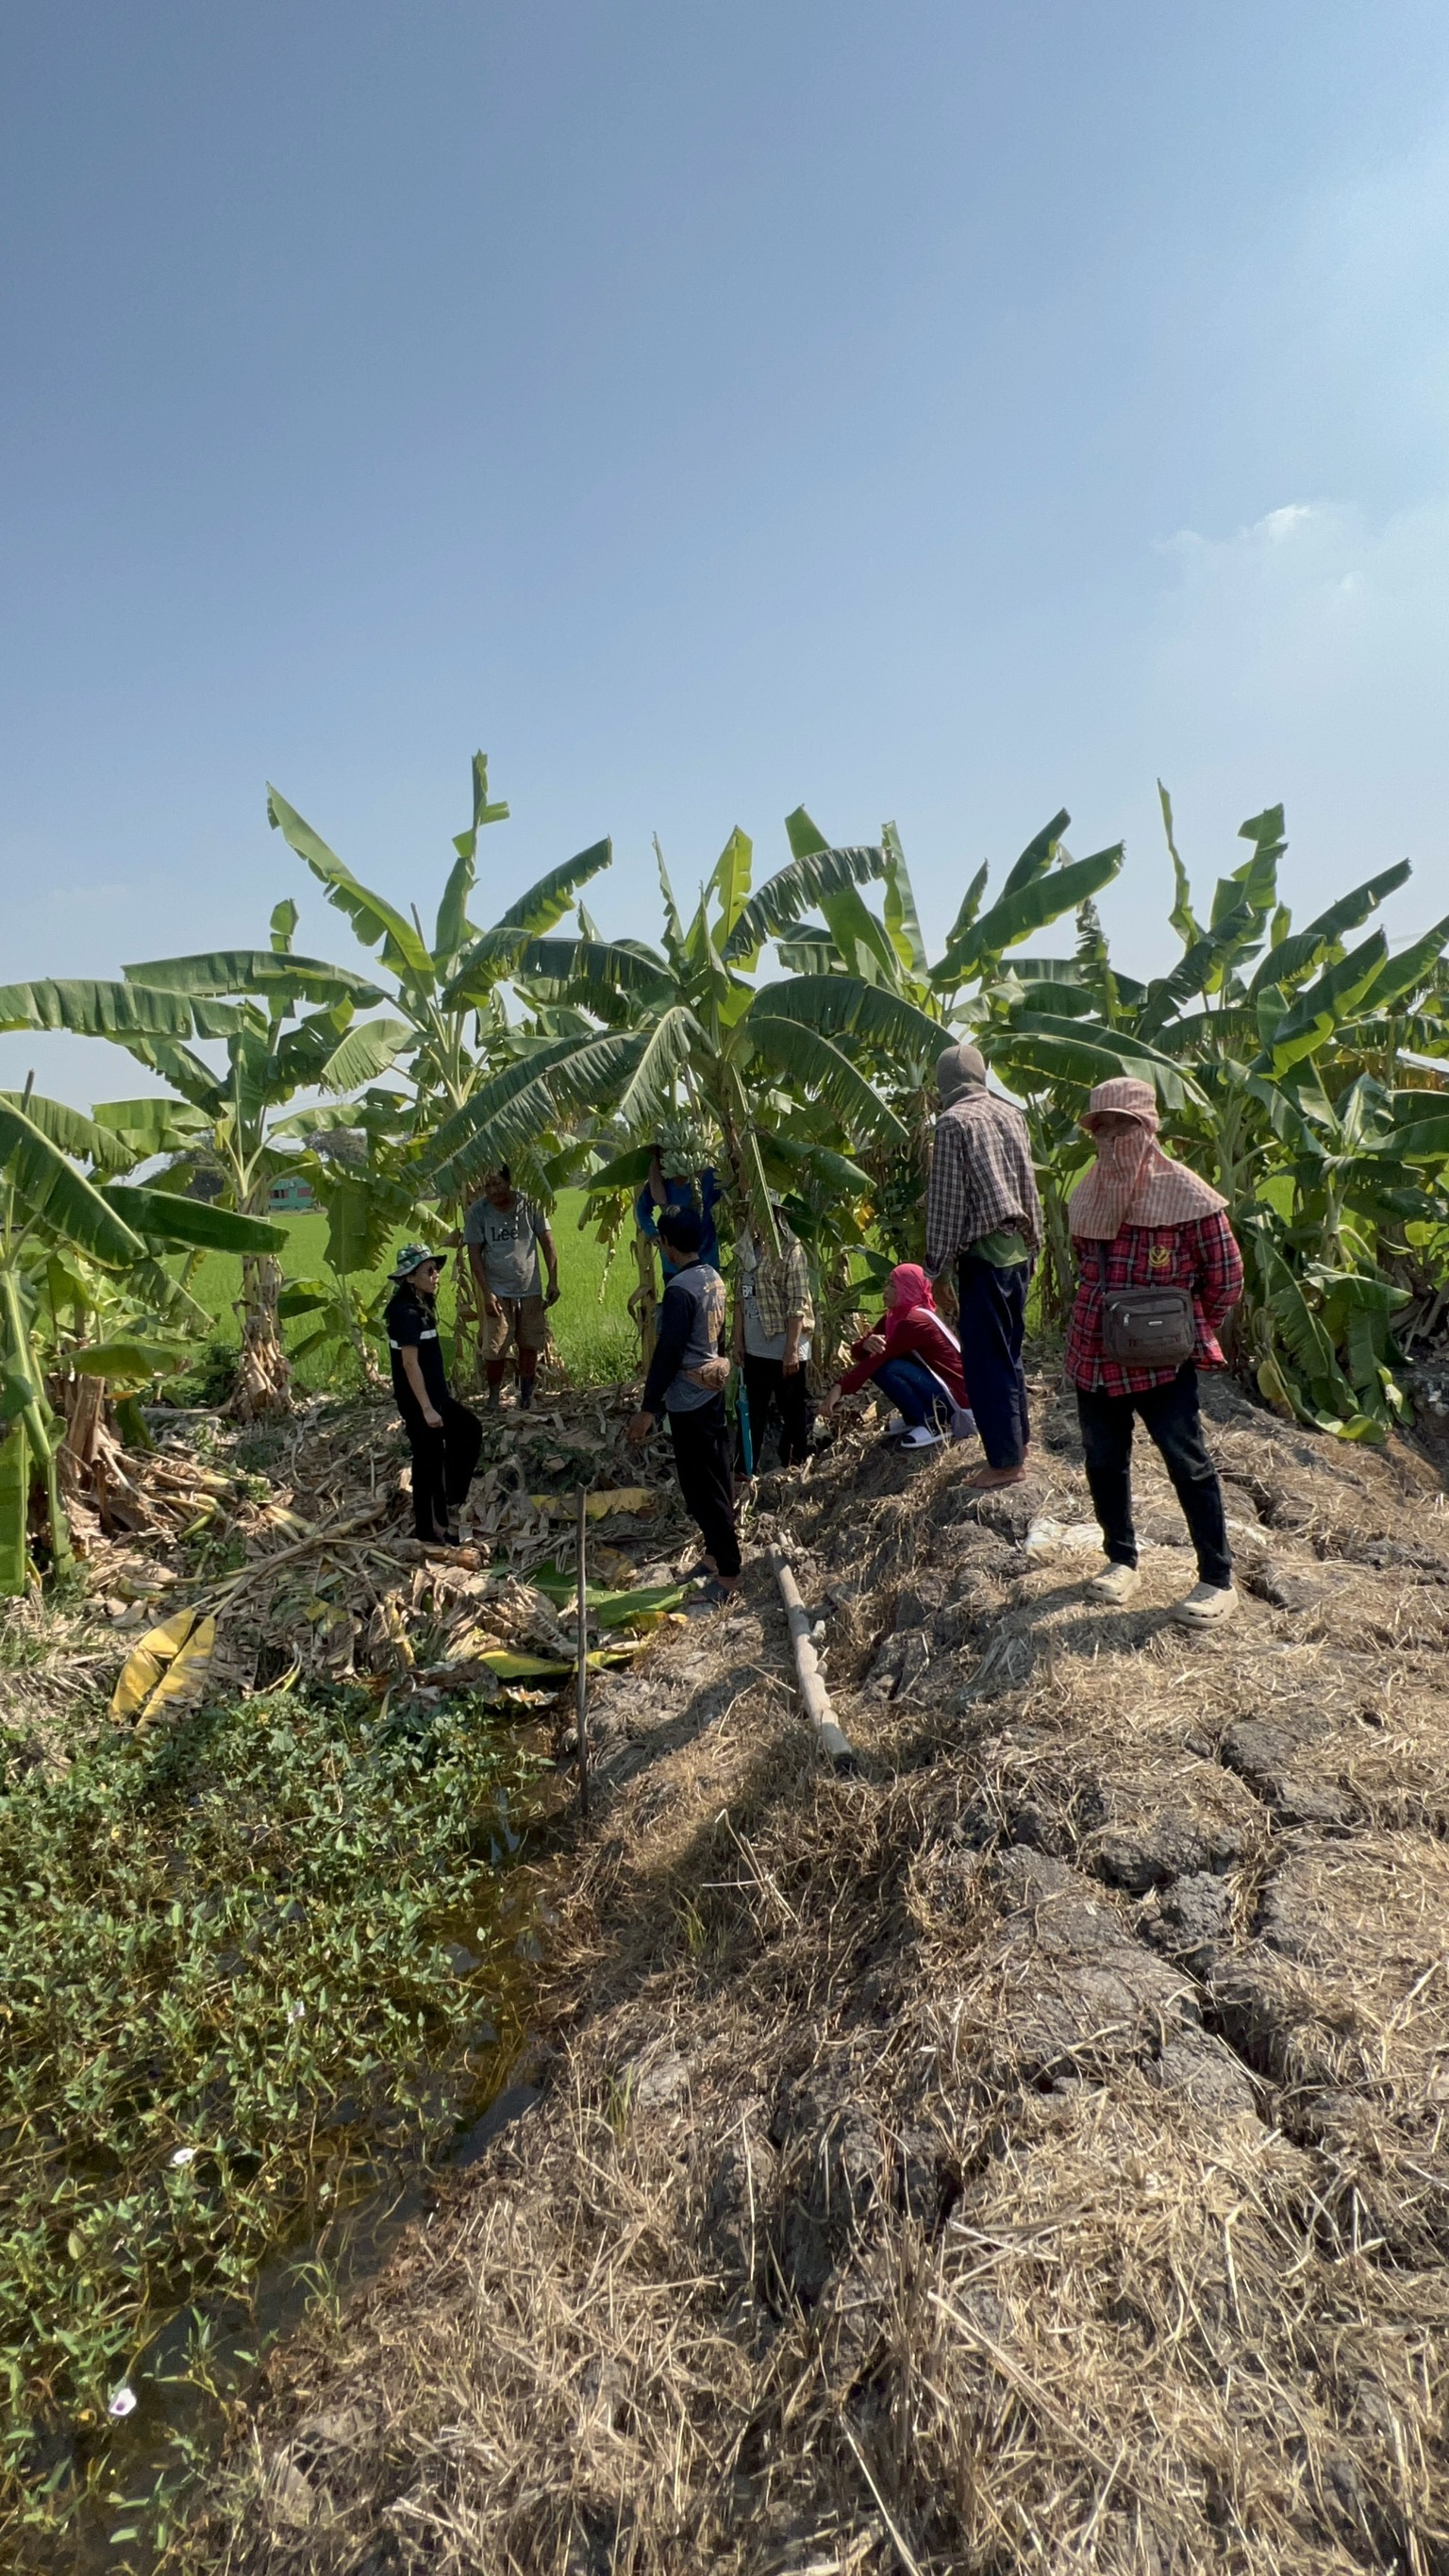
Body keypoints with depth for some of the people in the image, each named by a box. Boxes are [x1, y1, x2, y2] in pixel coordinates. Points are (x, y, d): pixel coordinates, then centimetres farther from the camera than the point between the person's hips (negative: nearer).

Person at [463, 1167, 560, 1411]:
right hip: (498, 1292, -1)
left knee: (530, 1345, 8)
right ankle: (494, 1397, 17)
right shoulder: (477, 1212, -9)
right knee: (496, 1349, -1)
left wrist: (553, 1282, -4)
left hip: (530, 1290, 1)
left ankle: (526, 1396, 23)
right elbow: (474, 1254, -6)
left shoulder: (529, 1205, -8)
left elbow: (547, 1243, -1)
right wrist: (486, 1293, -12)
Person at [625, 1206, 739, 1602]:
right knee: (717, 1477, 17)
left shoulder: (679, 1289, -22)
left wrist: (647, 1409, -18)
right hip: (713, 1389, 9)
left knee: (701, 1485, -1)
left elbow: (668, 1353, -22)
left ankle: (728, 1572, 5)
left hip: (688, 1399, -9)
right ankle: (718, 1553, 30)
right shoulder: (714, 1278, 5)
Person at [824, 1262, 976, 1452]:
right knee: (881, 1363, 2)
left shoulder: (914, 1321, -21)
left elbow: (878, 1358, -27)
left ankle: (934, 1424, -12)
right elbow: (858, 1353, 0)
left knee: (884, 1369, -23)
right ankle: (913, 1418, 12)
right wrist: (867, 1343, -24)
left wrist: (840, 1388, -29)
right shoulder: (897, 1315, 6)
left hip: (956, 1399, -9)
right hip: (941, 1385, 9)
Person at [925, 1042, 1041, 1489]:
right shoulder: (1011, 1114, 10)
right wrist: (1032, 1244, 19)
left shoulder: (953, 1121, -10)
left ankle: (1006, 1460, 5)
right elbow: (1029, 1185, 14)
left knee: (986, 1357, 0)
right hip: (1019, 1246, 7)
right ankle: (1020, 1438, 29)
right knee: (1009, 1348, 19)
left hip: (983, 1250, -7)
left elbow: (946, 1199, -12)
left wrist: (937, 1265, -8)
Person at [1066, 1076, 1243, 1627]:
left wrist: (1189, 1331, 1)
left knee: (1189, 1466, 3)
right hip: (1092, 1354, 6)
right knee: (1104, 1463, 13)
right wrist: (1103, 1313, 14)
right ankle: (1121, 1560, 31)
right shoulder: (1088, 1195, 5)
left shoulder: (1183, 1193, -12)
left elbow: (1226, 1276, -5)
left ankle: (1217, 1580, 15)